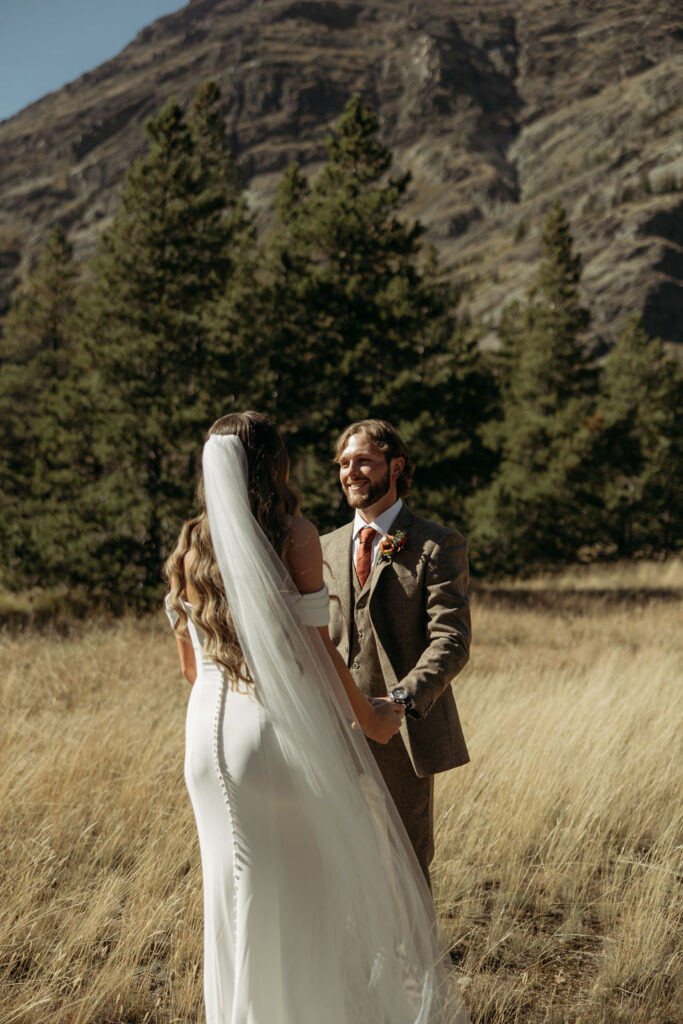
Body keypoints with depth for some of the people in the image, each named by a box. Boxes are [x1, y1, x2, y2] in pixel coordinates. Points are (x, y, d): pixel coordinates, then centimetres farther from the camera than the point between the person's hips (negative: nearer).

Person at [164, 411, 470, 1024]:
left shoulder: (190, 547, 4)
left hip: (213, 730, 5)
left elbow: (190, 662, 9)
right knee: (332, 876, 11)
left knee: (240, 887, 15)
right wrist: (368, 717, 1)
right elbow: (314, 647, -12)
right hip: (289, 727, -5)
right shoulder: (295, 536, -11)